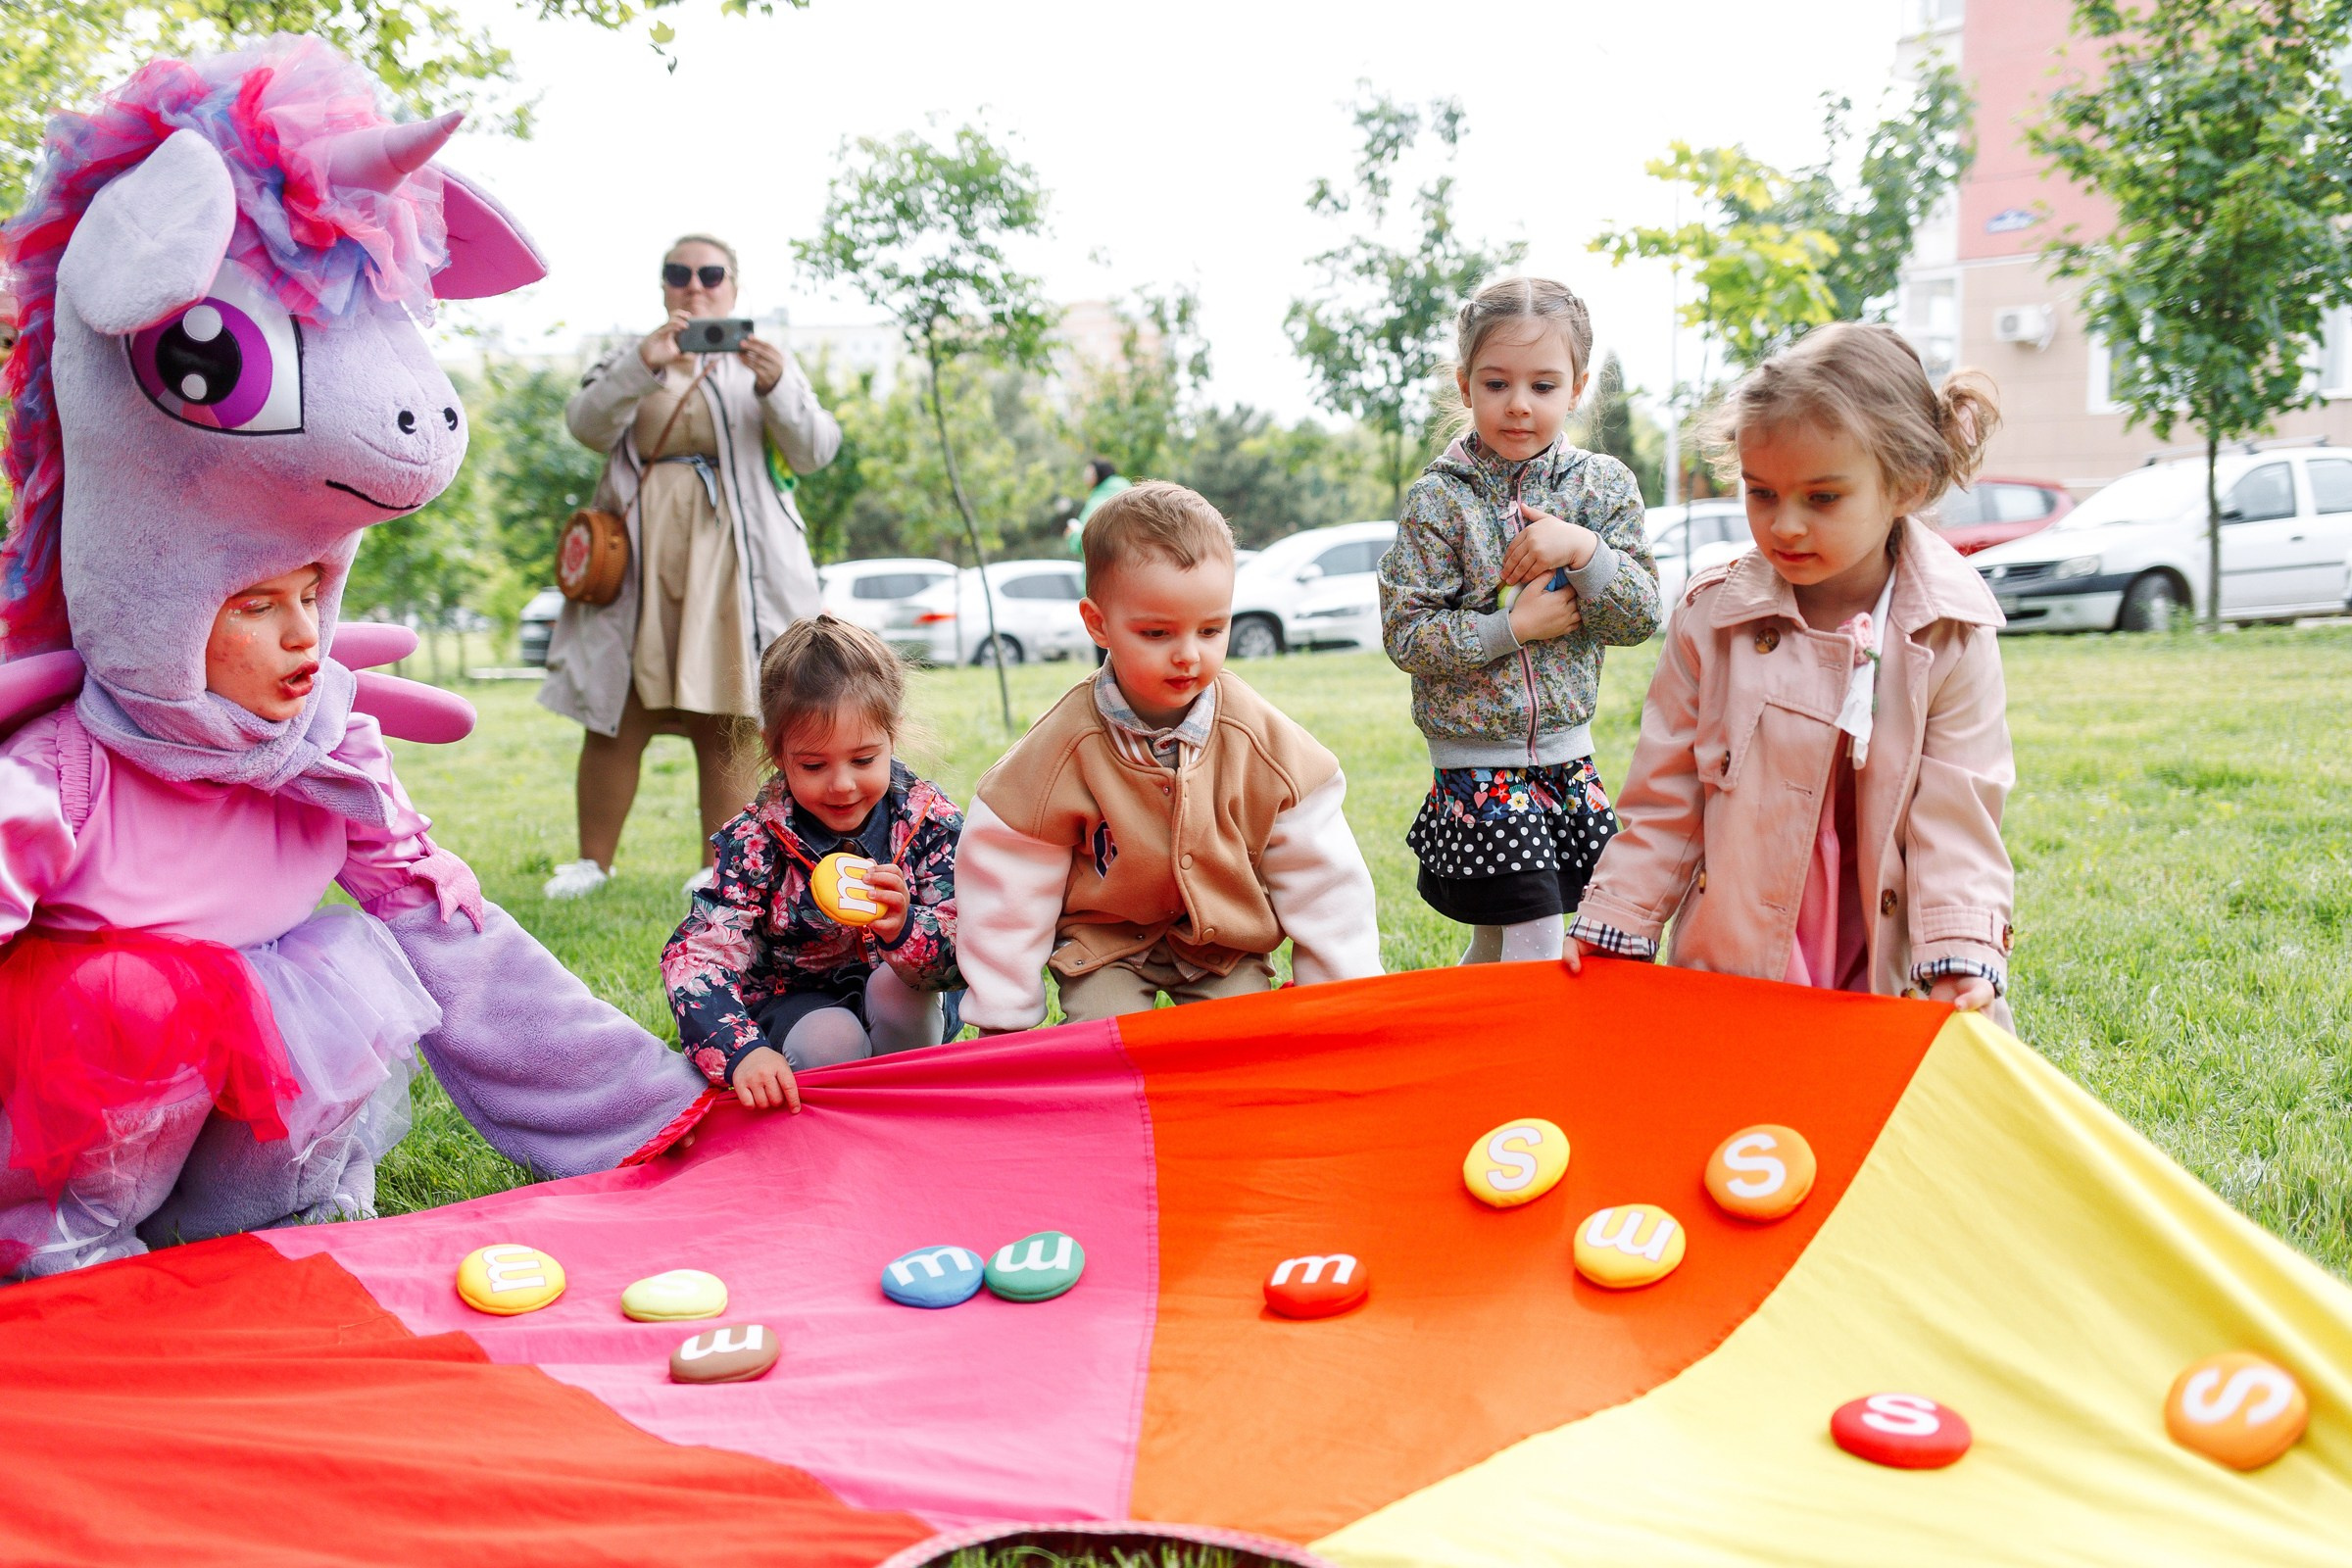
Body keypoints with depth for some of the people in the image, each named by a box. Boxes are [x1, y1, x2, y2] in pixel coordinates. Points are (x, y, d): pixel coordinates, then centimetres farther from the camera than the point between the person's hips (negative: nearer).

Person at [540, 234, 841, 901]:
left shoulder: (760, 363, 12)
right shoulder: (628, 361, 16)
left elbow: (814, 453, -3)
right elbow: (587, 425, -4)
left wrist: (777, 388, -22)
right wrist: (643, 363, -21)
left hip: (730, 563, -1)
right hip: (638, 560, 2)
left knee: (724, 720, -4)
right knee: (616, 719, -1)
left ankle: (720, 865, 3)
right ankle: (592, 860, 9)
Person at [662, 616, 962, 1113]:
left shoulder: (929, 820, -17)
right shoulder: (756, 839, -19)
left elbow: (965, 955, -23)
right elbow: (696, 955, -29)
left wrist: (904, 930, -47)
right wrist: (743, 1051, -48)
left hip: (897, 1002, 1)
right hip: (794, 1004, -1)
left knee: (893, 983, -31)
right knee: (829, 1042, -32)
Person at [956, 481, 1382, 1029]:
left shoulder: (1264, 742, -16)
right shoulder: (1060, 748, -20)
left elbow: (1320, 877, -6)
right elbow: (1012, 887, -10)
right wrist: (1002, 1023, -6)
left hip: (1226, 941, 2)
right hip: (1105, 940, -1)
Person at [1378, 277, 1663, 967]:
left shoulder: (1604, 485, 2)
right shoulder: (1439, 499, -7)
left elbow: (1639, 617, -3)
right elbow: (1406, 635, -11)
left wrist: (1584, 549, -18)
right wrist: (1515, 627, -18)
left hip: (1569, 758, 4)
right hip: (1475, 765, -4)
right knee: (1533, 944, -6)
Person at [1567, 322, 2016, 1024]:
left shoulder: (1951, 634, -7)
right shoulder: (1714, 616, -5)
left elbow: (1955, 812, -6)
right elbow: (1665, 795, 2)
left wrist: (1961, 961, -17)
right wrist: (1614, 923, 0)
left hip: (1884, 965, 0)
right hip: (1736, 958, 1)